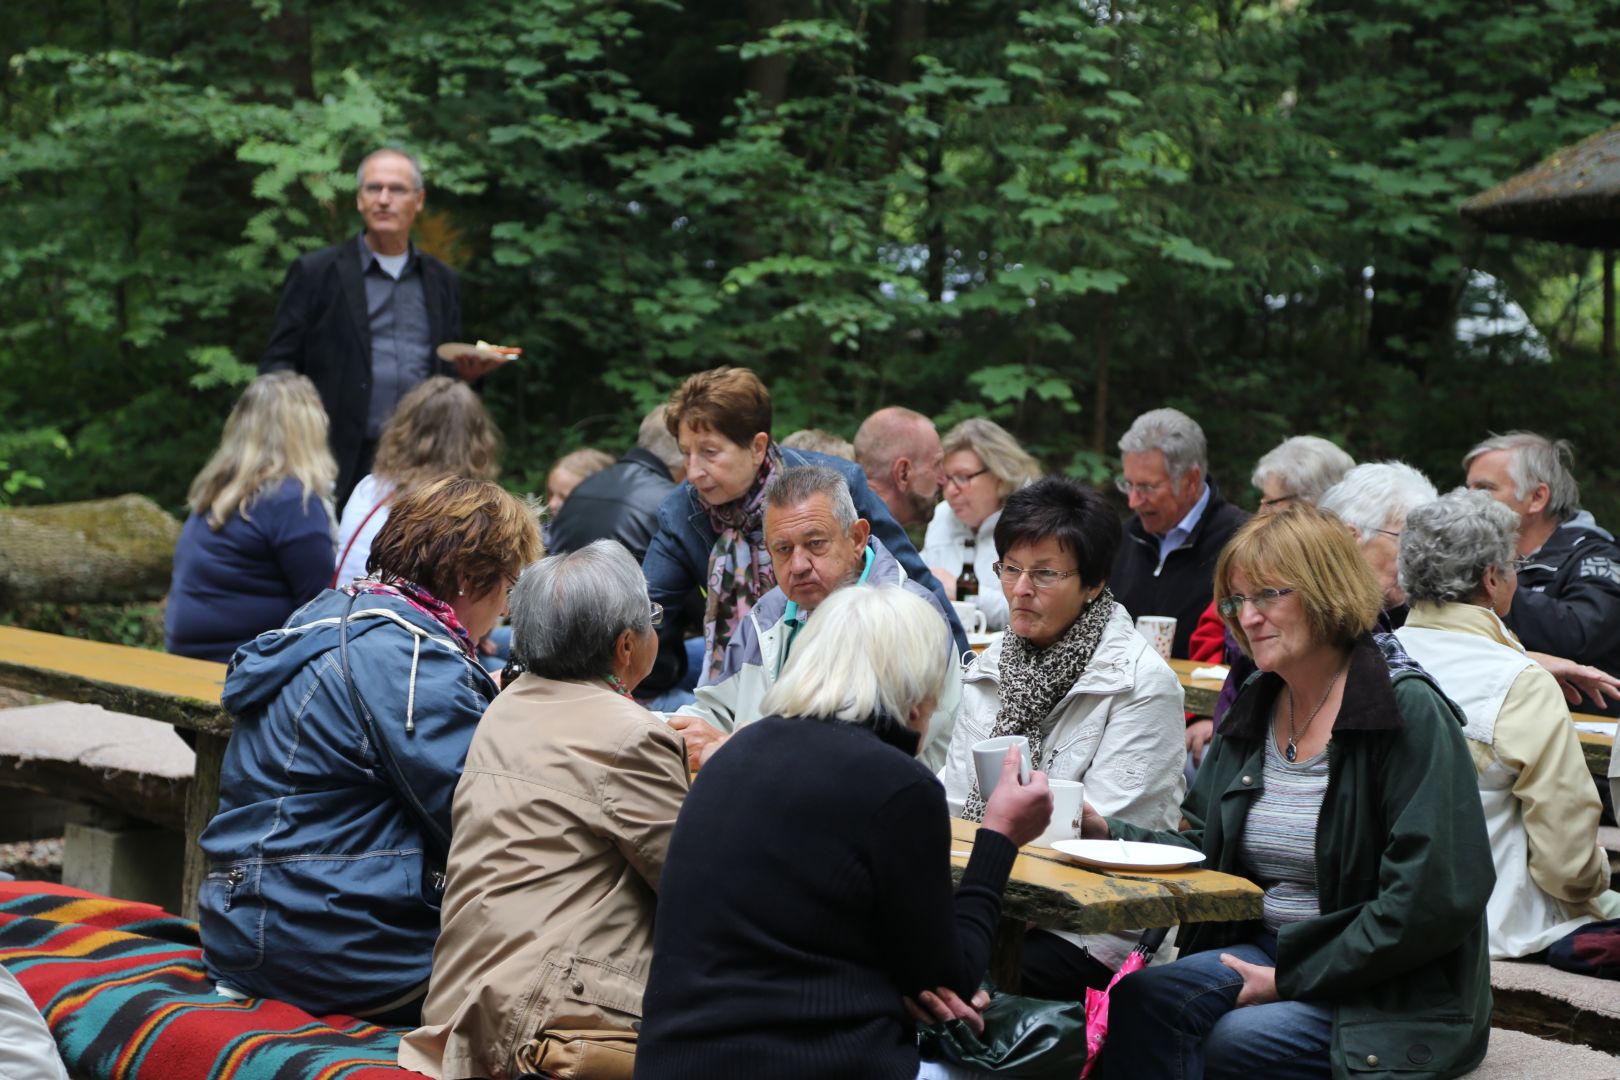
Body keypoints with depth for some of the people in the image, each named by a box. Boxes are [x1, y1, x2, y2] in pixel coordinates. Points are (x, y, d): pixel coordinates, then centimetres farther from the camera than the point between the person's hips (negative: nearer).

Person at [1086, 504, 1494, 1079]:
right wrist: (1106, 831, -4)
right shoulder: (1253, 708, 11)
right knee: (1139, 1000, -21)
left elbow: (1434, 898, -19)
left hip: (1393, 994, -6)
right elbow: (1205, 852, 15)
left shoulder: (1410, 713, -13)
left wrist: (1295, 978, -17)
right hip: (1264, 949, 6)